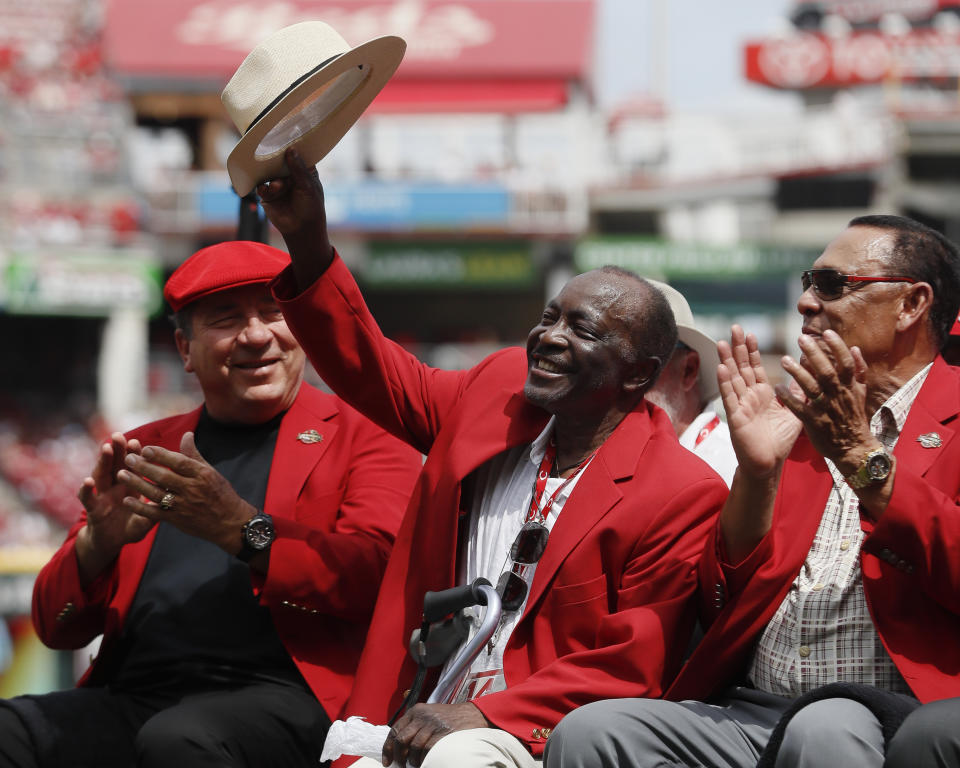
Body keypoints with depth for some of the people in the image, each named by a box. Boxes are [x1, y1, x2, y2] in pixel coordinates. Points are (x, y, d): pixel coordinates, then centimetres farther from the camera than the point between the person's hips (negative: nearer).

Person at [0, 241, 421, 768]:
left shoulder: (363, 434, 12)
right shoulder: (145, 450, 24)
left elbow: (381, 575, -6)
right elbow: (56, 627, 18)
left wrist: (241, 528, -19)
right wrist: (98, 543, -5)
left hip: (281, 695, -4)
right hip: (132, 698, 4)